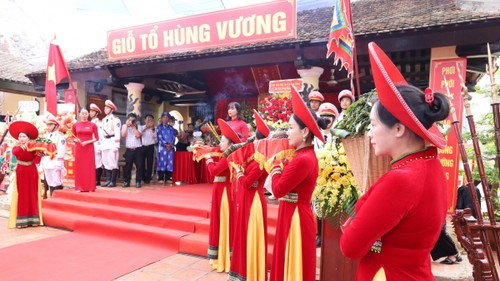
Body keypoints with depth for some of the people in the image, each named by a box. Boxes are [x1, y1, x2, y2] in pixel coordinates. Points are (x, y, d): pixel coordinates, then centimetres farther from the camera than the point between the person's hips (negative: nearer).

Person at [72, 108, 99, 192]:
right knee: (79, 167, 4)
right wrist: (76, 140, -9)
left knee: (89, 167, 1)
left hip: (89, 148, -2)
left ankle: (90, 187, 7)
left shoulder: (93, 125, -1)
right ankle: (79, 187, 11)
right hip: (79, 147, 2)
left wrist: (88, 142, -13)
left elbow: (96, 138, 0)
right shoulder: (75, 125, 5)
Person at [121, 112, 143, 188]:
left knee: (139, 166, -1)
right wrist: (127, 125, -8)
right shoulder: (124, 126, 9)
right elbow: (123, 135, -8)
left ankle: (138, 182, 7)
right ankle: (126, 181, 12)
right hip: (129, 149, 0)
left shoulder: (138, 127, 6)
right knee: (127, 166, 3)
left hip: (138, 149, 0)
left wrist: (133, 126, -9)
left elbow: (138, 135, -11)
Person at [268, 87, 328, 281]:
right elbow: (286, 184, 9)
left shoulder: (303, 159, -23)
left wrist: (276, 163, -8)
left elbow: (277, 190, -20)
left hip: (296, 218, -10)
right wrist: (281, 163, -2)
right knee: (290, 264, 21)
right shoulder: (306, 155, 8)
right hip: (293, 215, 10)